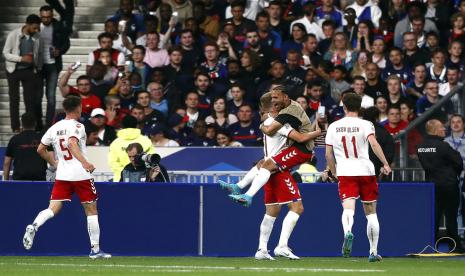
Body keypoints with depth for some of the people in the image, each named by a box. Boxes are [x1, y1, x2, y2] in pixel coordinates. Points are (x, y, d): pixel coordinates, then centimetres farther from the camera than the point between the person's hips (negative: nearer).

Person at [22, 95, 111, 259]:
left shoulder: (54, 128, 11)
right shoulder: (77, 126, -7)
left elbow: (40, 150, 16)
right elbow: (72, 143, -25)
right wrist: (84, 162, -34)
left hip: (62, 175, 5)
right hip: (81, 174, -5)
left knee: (53, 208, 0)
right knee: (91, 210, 7)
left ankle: (34, 226, -30)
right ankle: (95, 249, 8)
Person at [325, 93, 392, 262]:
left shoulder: (334, 126, 7)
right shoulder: (365, 125, -1)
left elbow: (328, 154, 9)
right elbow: (373, 143, -18)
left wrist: (334, 173, 24)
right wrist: (385, 164, -17)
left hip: (345, 173, 0)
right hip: (366, 171, 0)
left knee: (348, 208, -15)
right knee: (371, 213, 12)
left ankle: (348, 232, -49)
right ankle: (373, 252, 15)